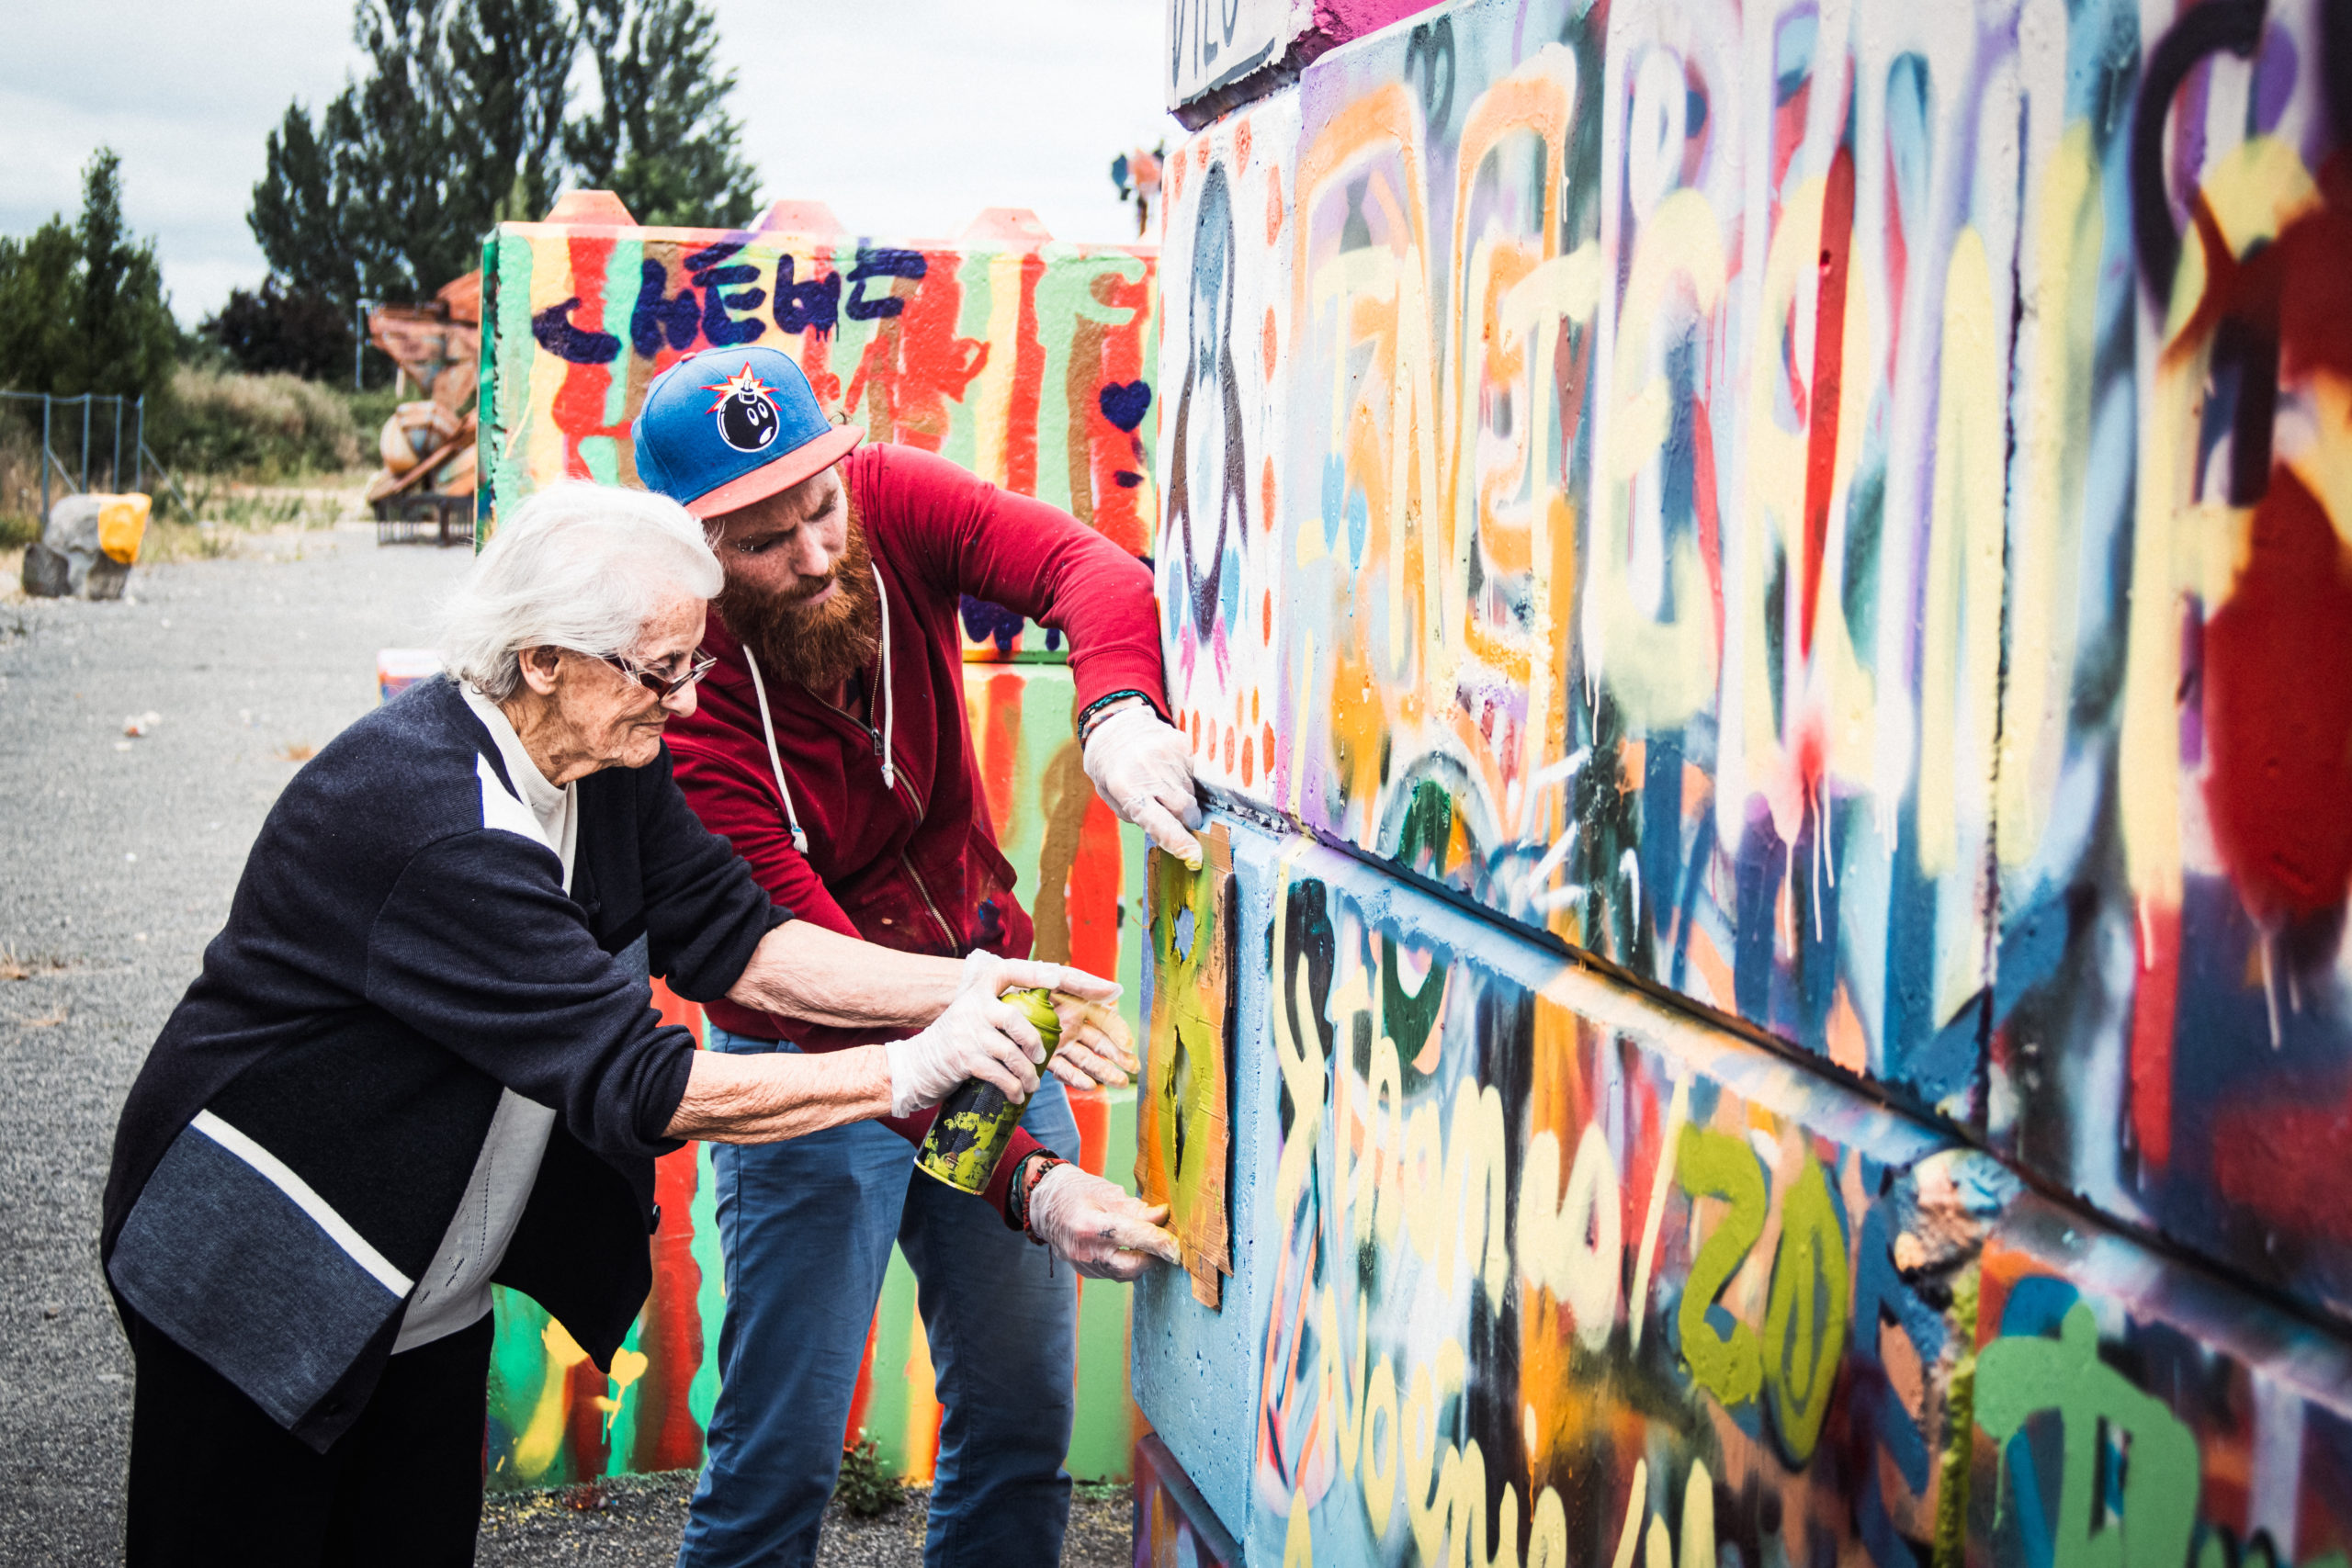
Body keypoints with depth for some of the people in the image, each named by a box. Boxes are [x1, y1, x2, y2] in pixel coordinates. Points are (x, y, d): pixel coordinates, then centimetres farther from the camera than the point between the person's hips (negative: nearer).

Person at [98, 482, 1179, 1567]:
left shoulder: (606, 760, -4)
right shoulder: (437, 830, -33)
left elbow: (728, 938, -5)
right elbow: (634, 1083, -32)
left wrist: (972, 985, -16)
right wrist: (911, 1071, -29)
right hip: (254, 1278, -8)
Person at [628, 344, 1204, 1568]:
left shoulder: (888, 501, -12)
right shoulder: (683, 709, -24)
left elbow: (1083, 566, -27)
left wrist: (1115, 708, -51)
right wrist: (1025, 1175, -37)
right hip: (811, 1064, -4)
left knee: (1024, 1413, 9)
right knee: (784, 1446, -3)